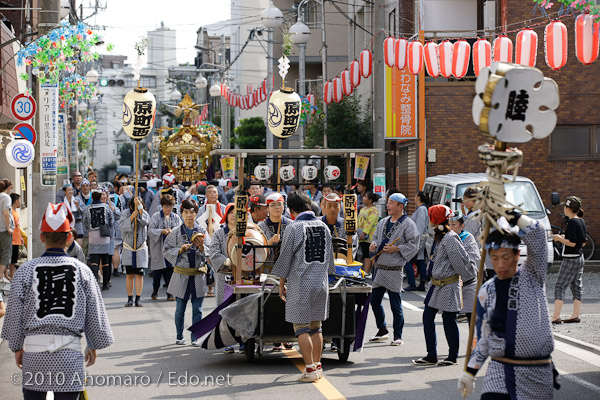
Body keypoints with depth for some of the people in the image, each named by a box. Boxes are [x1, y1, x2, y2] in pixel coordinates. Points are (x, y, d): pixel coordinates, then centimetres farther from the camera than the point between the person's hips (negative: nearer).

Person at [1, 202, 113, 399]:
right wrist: (93, 346, 20)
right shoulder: (82, 270, 1)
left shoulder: (25, 271, 0)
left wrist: (17, 346, 17)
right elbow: (95, 313, 7)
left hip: (34, 352, 0)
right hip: (70, 353, 0)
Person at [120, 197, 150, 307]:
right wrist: (131, 217, -26)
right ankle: (130, 299, 9)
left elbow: (145, 221, -24)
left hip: (141, 248, 0)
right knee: (129, 274, 2)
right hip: (128, 248, 0)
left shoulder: (144, 213, -2)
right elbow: (123, 227, -14)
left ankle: (138, 299, 1)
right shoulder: (126, 213, -3)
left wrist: (139, 206, -28)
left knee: (139, 274, -3)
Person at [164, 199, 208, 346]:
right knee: (180, 308, 3)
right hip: (181, 274, -1)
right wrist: (180, 250, -11)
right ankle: (179, 337, 16)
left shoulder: (202, 232, 6)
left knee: (197, 309, 1)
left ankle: (195, 338, 7)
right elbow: (167, 251, 4)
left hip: (198, 274, 1)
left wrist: (201, 247, -14)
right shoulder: (175, 233, 5)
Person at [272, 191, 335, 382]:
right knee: (316, 326, 14)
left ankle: (310, 369, -3)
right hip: (321, 283, 6)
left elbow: (285, 259, -7)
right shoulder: (324, 227, 7)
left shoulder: (294, 228, -11)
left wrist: (281, 284, 2)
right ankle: (317, 366, 17)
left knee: (301, 328, -1)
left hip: (301, 284, -6)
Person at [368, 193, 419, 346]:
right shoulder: (383, 222, 15)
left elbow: (413, 245, -10)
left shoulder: (408, 224, -7)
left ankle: (398, 336, 7)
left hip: (394, 270, -7)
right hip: (379, 268, 7)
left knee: (395, 304, -3)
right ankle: (382, 331, 29)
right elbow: (376, 237, 26)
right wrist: (373, 244, 5)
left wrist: (396, 249, -16)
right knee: (374, 301, 12)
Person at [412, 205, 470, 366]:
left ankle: (453, 356, 12)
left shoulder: (450, 238, -19)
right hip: (436, 284, 9)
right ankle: (431, 356, 13)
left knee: (449, 320, 0)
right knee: (427, 317, 7)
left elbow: (460, 260, -16)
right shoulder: (438, 236, 11)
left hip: (448, 285, -9)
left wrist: (466, 273, -1)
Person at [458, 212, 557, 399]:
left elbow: (536, 233, -13)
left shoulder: (532, 277, 2)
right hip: (499, 370, 2)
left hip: (536, 372, -2)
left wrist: (508, 214, -12)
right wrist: (470, 371, 12)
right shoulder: (486, 292, 11)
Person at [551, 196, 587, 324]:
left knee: (560, 287, -8)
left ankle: (556, 317, -13)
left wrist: (559, 238, -10)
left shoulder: (572, 222, -17)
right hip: (579, 257, 9)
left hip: (570, 259, -9)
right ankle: (576, 315, 13)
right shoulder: (581, 221, 10)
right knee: (577, 287, 11)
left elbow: (572, 243, -22)